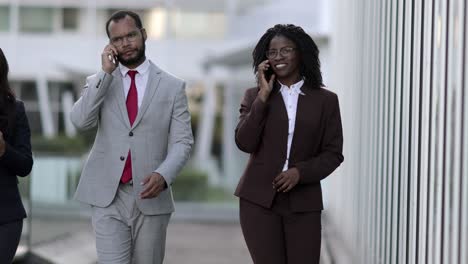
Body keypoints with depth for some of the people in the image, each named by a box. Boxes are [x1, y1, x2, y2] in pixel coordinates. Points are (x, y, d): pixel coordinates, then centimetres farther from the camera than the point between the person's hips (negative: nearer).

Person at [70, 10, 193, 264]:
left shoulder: (172, 86, 5)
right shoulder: (98, 82, 10)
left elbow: (182, 141, 0)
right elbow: (80, 120, -9)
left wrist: (163, 175, -19)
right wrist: (106, 73, -9)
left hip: (151, 197, 0)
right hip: (107, 196, 0)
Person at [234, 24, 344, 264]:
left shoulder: (325, 100, 7)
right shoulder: (254, 96, 8)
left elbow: (333, 153, 4)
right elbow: (245, 143, -6)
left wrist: (300, 172, -12)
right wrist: (264, 96, -8)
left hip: (303, 204, 0)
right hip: (259, 199, 0)